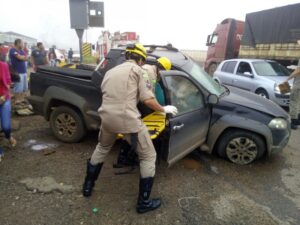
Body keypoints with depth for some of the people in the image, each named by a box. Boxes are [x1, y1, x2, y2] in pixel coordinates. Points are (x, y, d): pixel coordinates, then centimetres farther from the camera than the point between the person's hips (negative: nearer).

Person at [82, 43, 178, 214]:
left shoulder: (111, 71, 22)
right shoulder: (136, 69, 3)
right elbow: (147, 99, -2)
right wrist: (164, 109, 13)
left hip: (107, 118, 7)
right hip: (128, 120, -6)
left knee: (102, 148, 34)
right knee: (149, 157, 11)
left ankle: (88, 186, 45)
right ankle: (144, 202, 18)